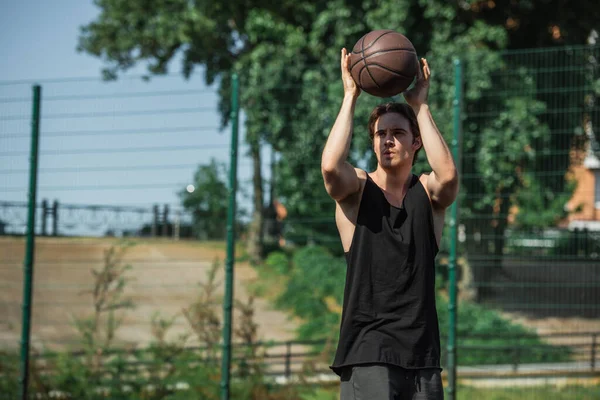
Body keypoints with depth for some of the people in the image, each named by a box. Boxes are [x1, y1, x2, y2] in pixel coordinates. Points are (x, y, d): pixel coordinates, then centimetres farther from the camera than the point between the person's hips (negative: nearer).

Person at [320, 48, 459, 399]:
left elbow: (448, 175, -18)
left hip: (421, 348, 3)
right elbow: (331, 166, -20)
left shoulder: (428, 193, 6)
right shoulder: (356, 189, 3)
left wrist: (420, 105, -12)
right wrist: (351, 96, -13)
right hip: (367, 352, -3)